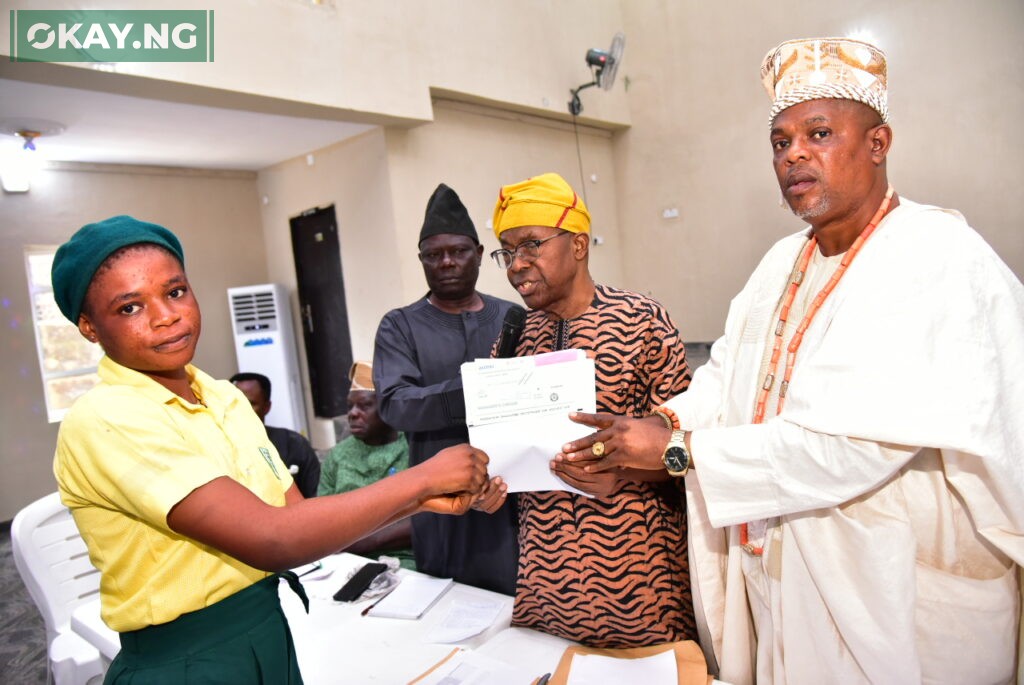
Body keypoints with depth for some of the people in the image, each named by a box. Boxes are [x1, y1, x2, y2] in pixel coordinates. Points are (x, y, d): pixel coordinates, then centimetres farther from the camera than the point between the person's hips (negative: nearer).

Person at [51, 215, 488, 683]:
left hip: (272, 636, 6)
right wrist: (420, 478, -22)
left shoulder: (225, 398, 0)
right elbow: (270, 540, -29)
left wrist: (421, 500, -14)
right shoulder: (104, 421, -21)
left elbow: (299, 519, -1)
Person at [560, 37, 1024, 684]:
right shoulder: (783, 263, 6)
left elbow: (859, 441, -28)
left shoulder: (937, 260, -18)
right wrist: (650, 430, -15)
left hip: (901, 596, -6)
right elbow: (725, 382, 3)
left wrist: (678, 450, -24)